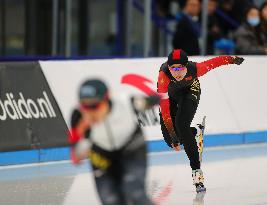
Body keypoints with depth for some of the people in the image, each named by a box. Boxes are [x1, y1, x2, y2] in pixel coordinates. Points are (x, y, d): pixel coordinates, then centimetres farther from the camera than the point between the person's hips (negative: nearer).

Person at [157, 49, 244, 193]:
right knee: (170, 139, -5)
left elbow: (215, 62, -17)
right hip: (169, 93, 1)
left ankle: (197, 171, -21)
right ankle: (196, 132, 29)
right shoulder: (164, 76, -42)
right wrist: (171, 134, -41)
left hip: (190, 89, -1)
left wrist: (233, 60, 0)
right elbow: (164, 106, -40)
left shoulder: (194, 69, -37)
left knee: (181, 125, -25)